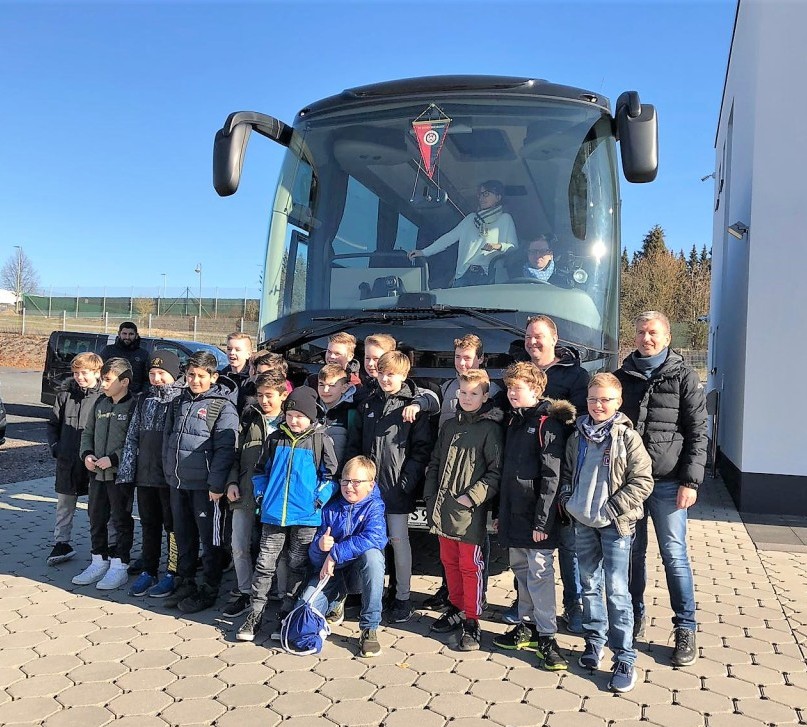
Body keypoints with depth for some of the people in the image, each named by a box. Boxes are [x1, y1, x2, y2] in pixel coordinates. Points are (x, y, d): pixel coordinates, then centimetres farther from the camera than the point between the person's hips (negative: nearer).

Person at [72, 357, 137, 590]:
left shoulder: (133, 406, -13)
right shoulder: (100, 404, 9)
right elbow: (88, 432, 17)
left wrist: (114, 459, -20)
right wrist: (87, 454, 1)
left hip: (121, 474, -7)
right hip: (97, 473, 7)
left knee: (121, 521, 5)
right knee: (96, 519, 16)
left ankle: (119, 565, 15)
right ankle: (99, 561, 30)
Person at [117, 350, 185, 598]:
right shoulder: (144, 399, 11)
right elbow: (133, 436, 12)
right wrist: (126, 471, 6)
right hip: (145, 475, 6)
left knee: (173, 526, 5)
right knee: (149, 524, 15)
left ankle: (172, 574, 17)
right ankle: (148, 571, 27)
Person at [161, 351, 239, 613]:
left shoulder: (223, 406, -10)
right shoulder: (178, 403, 11)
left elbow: (225, 450, -15)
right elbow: (168, 439, 18)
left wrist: (216, 485, -18)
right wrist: (169, 473, 12)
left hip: (205, 486, -6)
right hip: (178, 483, 7)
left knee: (211, 539, 5)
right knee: (183, 537, 17)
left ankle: (209, 590, 17)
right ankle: (185, 584, 31)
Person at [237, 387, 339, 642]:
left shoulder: (321, 440, -4)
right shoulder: (275, 439, 5)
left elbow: (331, 475, -1)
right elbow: (261, 469, 16)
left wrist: (319, 500, -10)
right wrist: (261, 495, 5)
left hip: (306, 516, -2)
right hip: (274, 514, 3)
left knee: (298, 566, 9)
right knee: (265, 564, 6)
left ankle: (287, 616, 20)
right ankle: (255, 614, 16)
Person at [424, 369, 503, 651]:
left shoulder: (491, 428, -7)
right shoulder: (449, 426, 12)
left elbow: (496, 472, -12)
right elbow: (435, 464, 17)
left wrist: (471, 496, -18)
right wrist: (431, 497, 8)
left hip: (471, 512, -6)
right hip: (443, 510, 6)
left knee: (470, 566, 1)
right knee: (450, 562, 17)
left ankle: (471, 622, 13)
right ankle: (457, 608, 34)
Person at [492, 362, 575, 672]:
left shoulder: (548, 423, -12)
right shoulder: (514, 421, 14)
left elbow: (552, 477, -17)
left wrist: (542, 520, -19)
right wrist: (500, 511, 18)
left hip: (536, 516, -8)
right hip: (514, 512, 8)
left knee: (539, 573, -4)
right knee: (521, 569, 15)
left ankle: (546, 637, 6)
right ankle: (527, 627, 27)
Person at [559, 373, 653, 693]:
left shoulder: (627, 437, -8)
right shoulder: (577, 437, 7)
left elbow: (642, 482, -10)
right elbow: (566, 472, 19)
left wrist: (611, 509, -14)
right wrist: (567, 499, 2)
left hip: (615, 525, -5)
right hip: (582, 523, 5)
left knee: (617, 590, -4)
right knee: (589, 586, 14)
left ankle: (624, 658, 6)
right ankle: (594, 641, 30)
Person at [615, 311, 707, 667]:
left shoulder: (684, 378, 0)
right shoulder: (621, 377, 10)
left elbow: (697, 433, -3)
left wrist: (690, 482, -10)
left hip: (667, 483, -3)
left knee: (674, 555, 2)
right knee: (632, 552, 11)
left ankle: (686, 630, 14)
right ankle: (635, 617, 27)